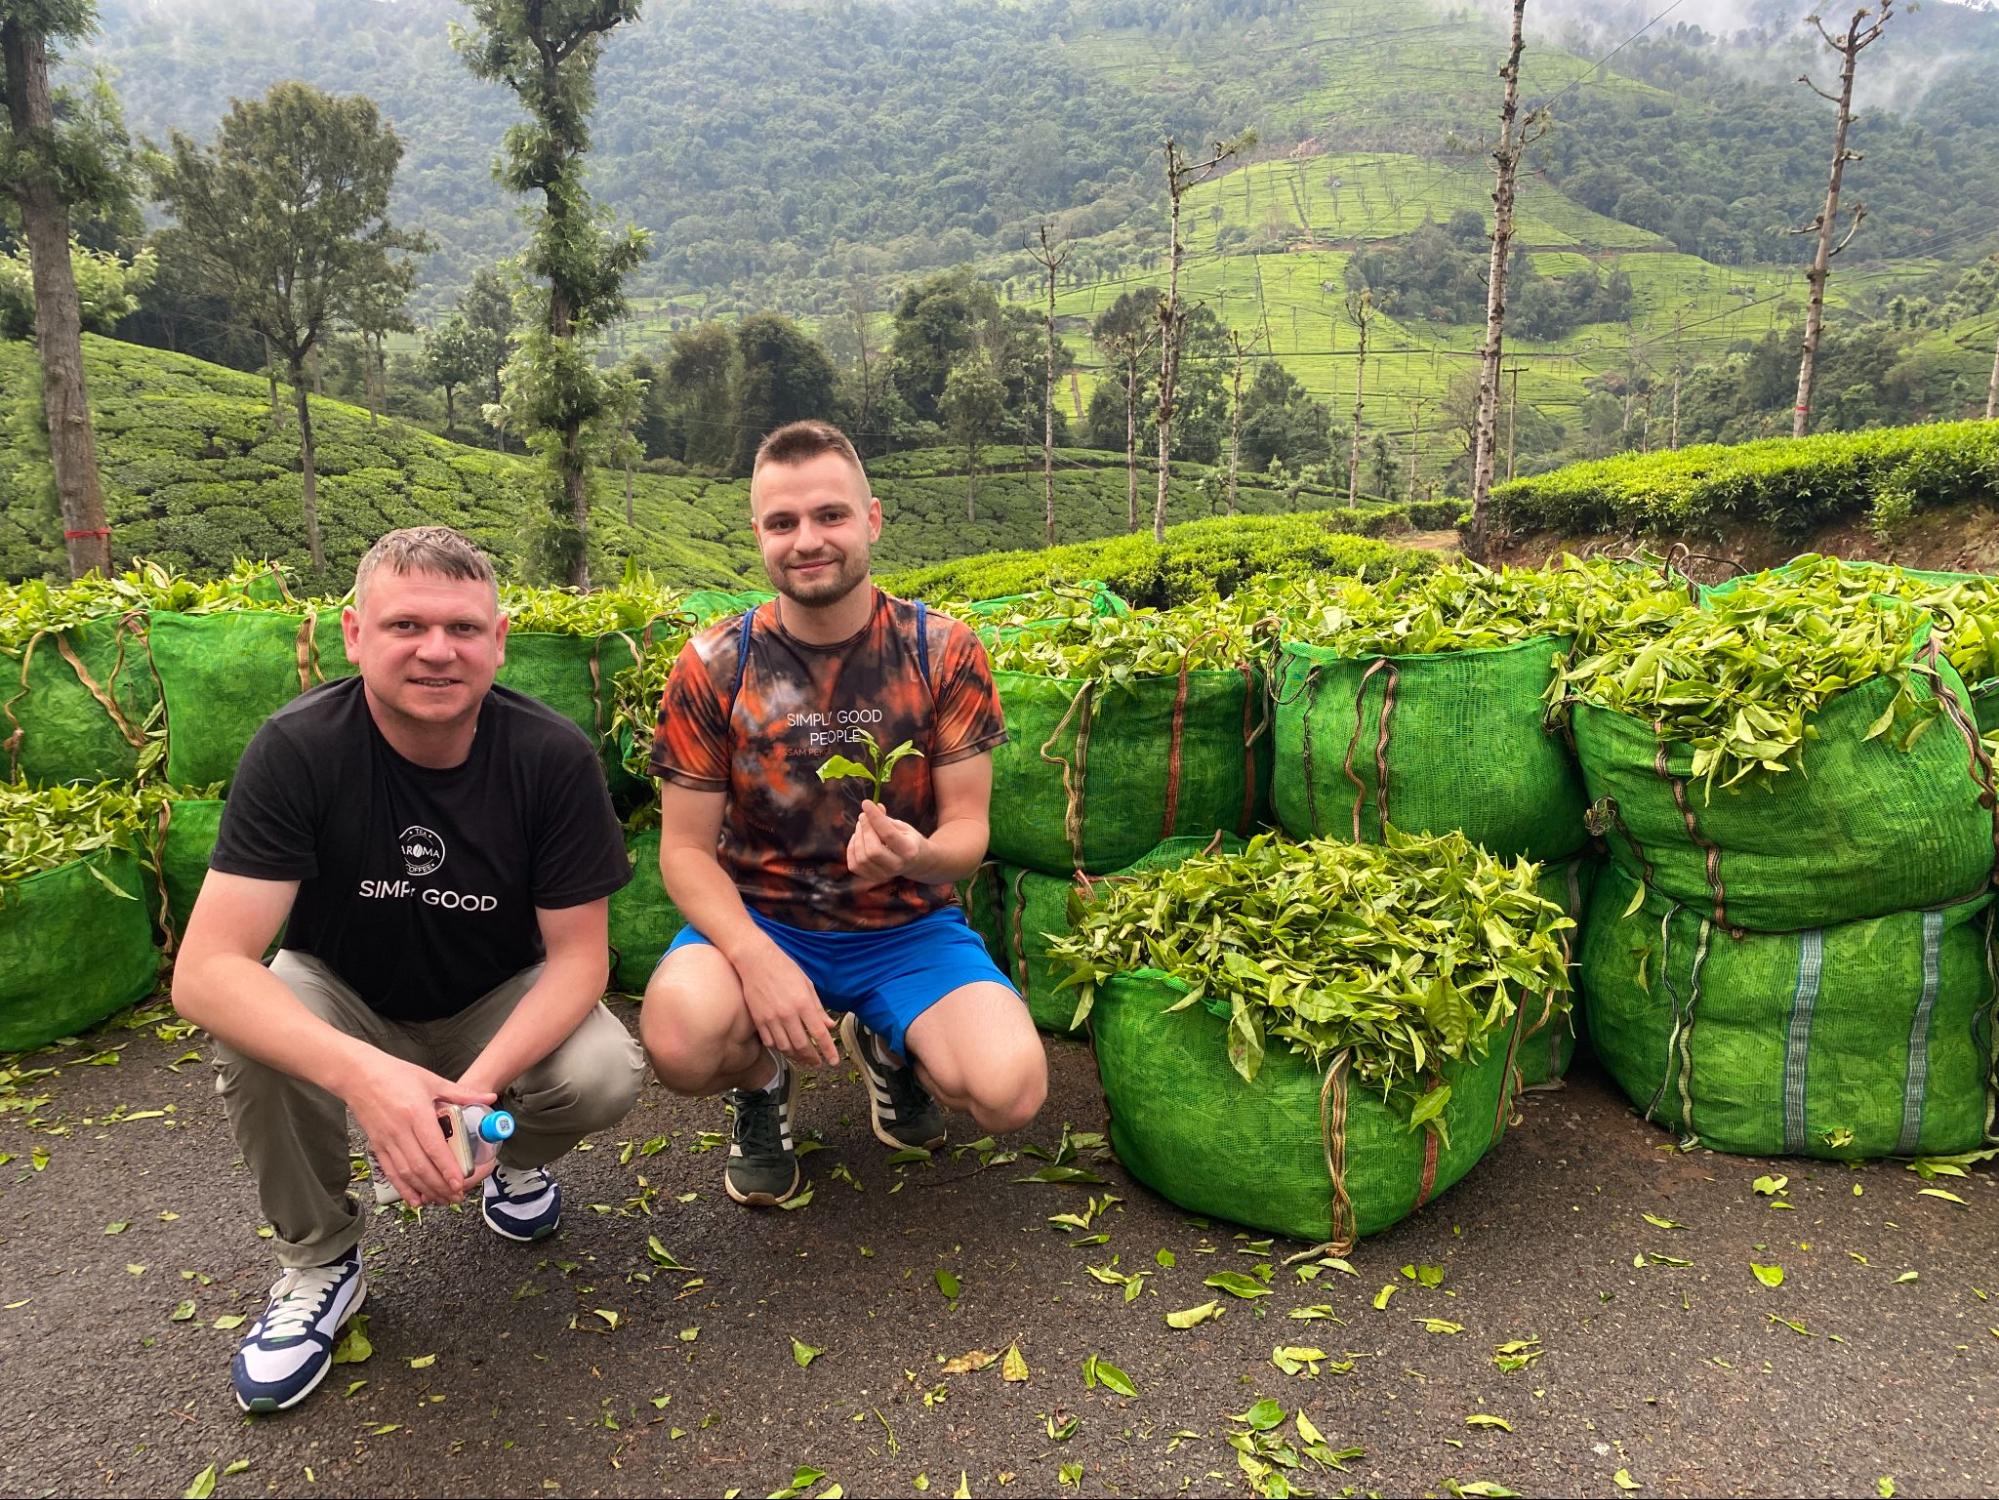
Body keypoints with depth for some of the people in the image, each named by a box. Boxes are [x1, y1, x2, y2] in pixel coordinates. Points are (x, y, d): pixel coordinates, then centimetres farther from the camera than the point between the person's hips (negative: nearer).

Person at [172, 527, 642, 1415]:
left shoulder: (553, 756, -22)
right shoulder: (297, 750, -25)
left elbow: (578, 953, -18)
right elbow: (204, 972, -32)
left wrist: (481, 1084, -36)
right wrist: (363, 1073, -50)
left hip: (501, 1006, 1)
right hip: (344, 1001, 0)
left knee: (607, 1075, -28)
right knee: (246, 1037, -31)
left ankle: (513, 1159, 11)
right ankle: (318, 1263, -3)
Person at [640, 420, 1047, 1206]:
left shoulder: (944, 653, -7)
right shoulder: (712, 668, -7)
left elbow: (968, 830, -5)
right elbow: (686, 849, -5)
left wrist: (917, 853, -31)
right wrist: (756, 956, -25)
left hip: (906, 927, 1)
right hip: (757, 921, 0)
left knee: (1010, 1091, -25)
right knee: (679, 1042, -34)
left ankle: (889, 1046, 14)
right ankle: (762, 1078, 7)